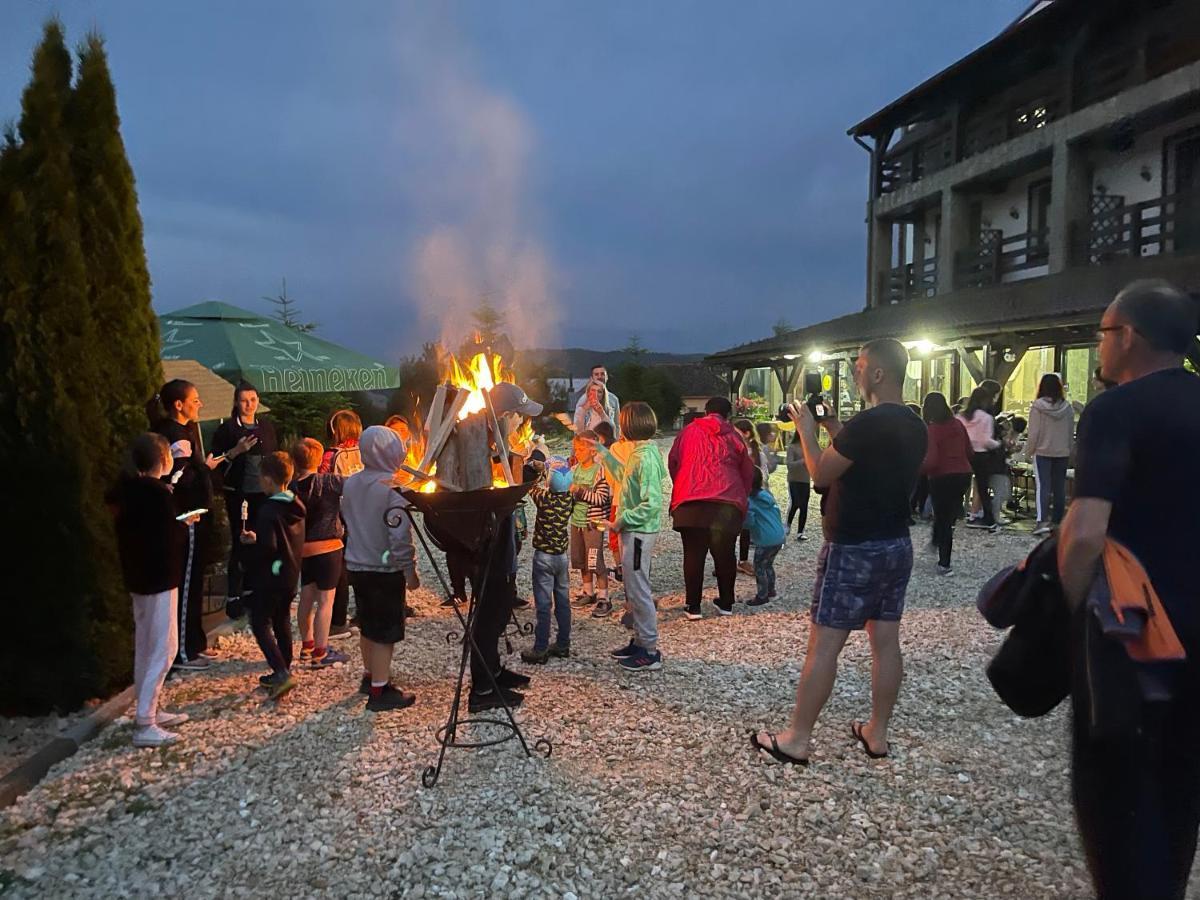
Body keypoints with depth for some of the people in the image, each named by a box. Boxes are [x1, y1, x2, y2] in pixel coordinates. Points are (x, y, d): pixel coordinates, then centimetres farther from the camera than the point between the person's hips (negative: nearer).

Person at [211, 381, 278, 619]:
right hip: (239, 495, -4)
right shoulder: (227, 429, -1)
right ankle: (233, 597, 8)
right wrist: (236, 451, -18)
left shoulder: (267, 427, 10)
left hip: (264, 494, 4)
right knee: (240, 544, -2)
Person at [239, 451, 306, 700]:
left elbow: (268, 547, -26)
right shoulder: (296, 506, 4)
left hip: (269, 576, -8)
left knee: (261, 623, 0)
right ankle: (283, 671, 25)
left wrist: (252, 540, -7)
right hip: (291, 573, 8)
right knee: (282, 621, 17)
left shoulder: (268, 511, -21)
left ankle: (281, 673, -10)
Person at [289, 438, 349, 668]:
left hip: (303, 548, 5)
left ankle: (307, 646, 29)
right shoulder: (328, 481, -12)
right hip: (328, 547, -5)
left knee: (306, 597, 16)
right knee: (326, 600, 0)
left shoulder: (292, 488, -1)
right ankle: (320, 653, 3)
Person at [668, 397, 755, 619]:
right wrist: (742, 498, 26)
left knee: (694, 555, 4)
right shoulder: (734, 436, 10)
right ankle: (725, 604, 22)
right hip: (728, 504, 1)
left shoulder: (689, 432, 8)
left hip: (691, 503, -1)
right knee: (725, 554, 12)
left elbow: (672, 462, 11)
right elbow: (748, 471, 13)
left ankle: (693, 607, 5)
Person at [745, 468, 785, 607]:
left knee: (759, 567, 5)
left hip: (766, 539, -8)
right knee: (768, 565, 23)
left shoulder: (750, 500, -14)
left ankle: (762, 596, 10)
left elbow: (749, 521, -15)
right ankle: (770, 591, 32)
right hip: (779, 536, 8)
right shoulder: (767, 494, 9)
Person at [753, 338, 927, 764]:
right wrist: (833, 430, 15)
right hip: (896, 546, 9)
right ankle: (876, 733, 23)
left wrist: (807, 430, 0)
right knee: (886, 641, 12)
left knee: (823, 645, -2)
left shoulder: (868, 422, -20)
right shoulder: (915, 427, 8)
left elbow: (821, 474, -13)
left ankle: (796, 740, 6)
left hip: (854, 551, -8)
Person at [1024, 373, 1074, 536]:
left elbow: (1033, 432, -11)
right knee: (1059, 487, 11)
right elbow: (1071, 432, 6)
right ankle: (1056, 521, 18)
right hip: (1062, 453, 4)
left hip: (1042, 452, -4)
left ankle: (1042, 521, -16)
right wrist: (1068, 449, 16)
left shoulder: (1038, 406, -12)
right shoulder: (1067, 408, 0)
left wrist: (1028, 451, 0)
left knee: (1043, 486, -5)